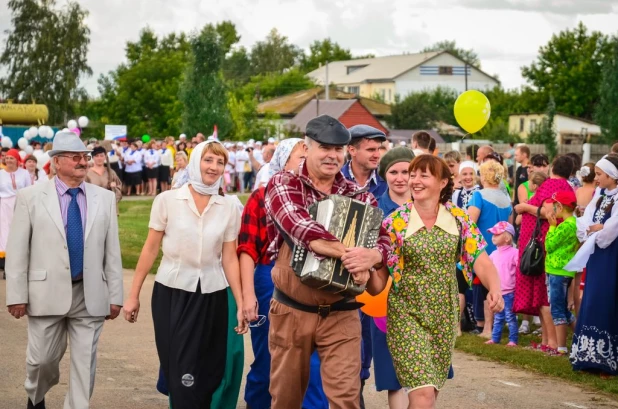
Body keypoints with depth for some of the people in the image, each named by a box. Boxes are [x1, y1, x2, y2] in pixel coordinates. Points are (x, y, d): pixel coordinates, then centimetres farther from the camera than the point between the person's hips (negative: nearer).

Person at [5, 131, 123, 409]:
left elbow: (112, 251, 5)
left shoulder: (105, 198, 6)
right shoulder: (31, 197, -1)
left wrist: (115, 295, 2)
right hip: (47, 293, -2)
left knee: (85, 362, 3)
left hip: (90, 295, 2)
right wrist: (17, 295, -7)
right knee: (42, 359, 8)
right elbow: (17, 250, -2)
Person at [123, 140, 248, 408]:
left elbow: (229, 258, 3)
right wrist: (133, 295, 1)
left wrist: (240, 304, -1)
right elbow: (150, 249, 1)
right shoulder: (167, 200, -4)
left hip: (212, 296, 2)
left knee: (208, 374, 7)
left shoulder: (230, 207, 1)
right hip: (172, 292, -2)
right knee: (179, 373, -1)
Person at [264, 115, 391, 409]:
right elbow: (297, 225, -23)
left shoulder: (359, 197, 5)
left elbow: (384, 240, -6)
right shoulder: (282, 184, -4)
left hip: (341, 315, 1)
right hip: (290, 312, -1)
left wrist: (370, 256, -31)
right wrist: (349, 254, -31)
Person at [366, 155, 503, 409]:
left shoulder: (458, 219, -2)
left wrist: (495, 288, -29)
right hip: (407, 315, -3)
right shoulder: (395, 222, -7)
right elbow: (377, 285, -5)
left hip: (444, 316, 3)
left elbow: (480, 260, -9)